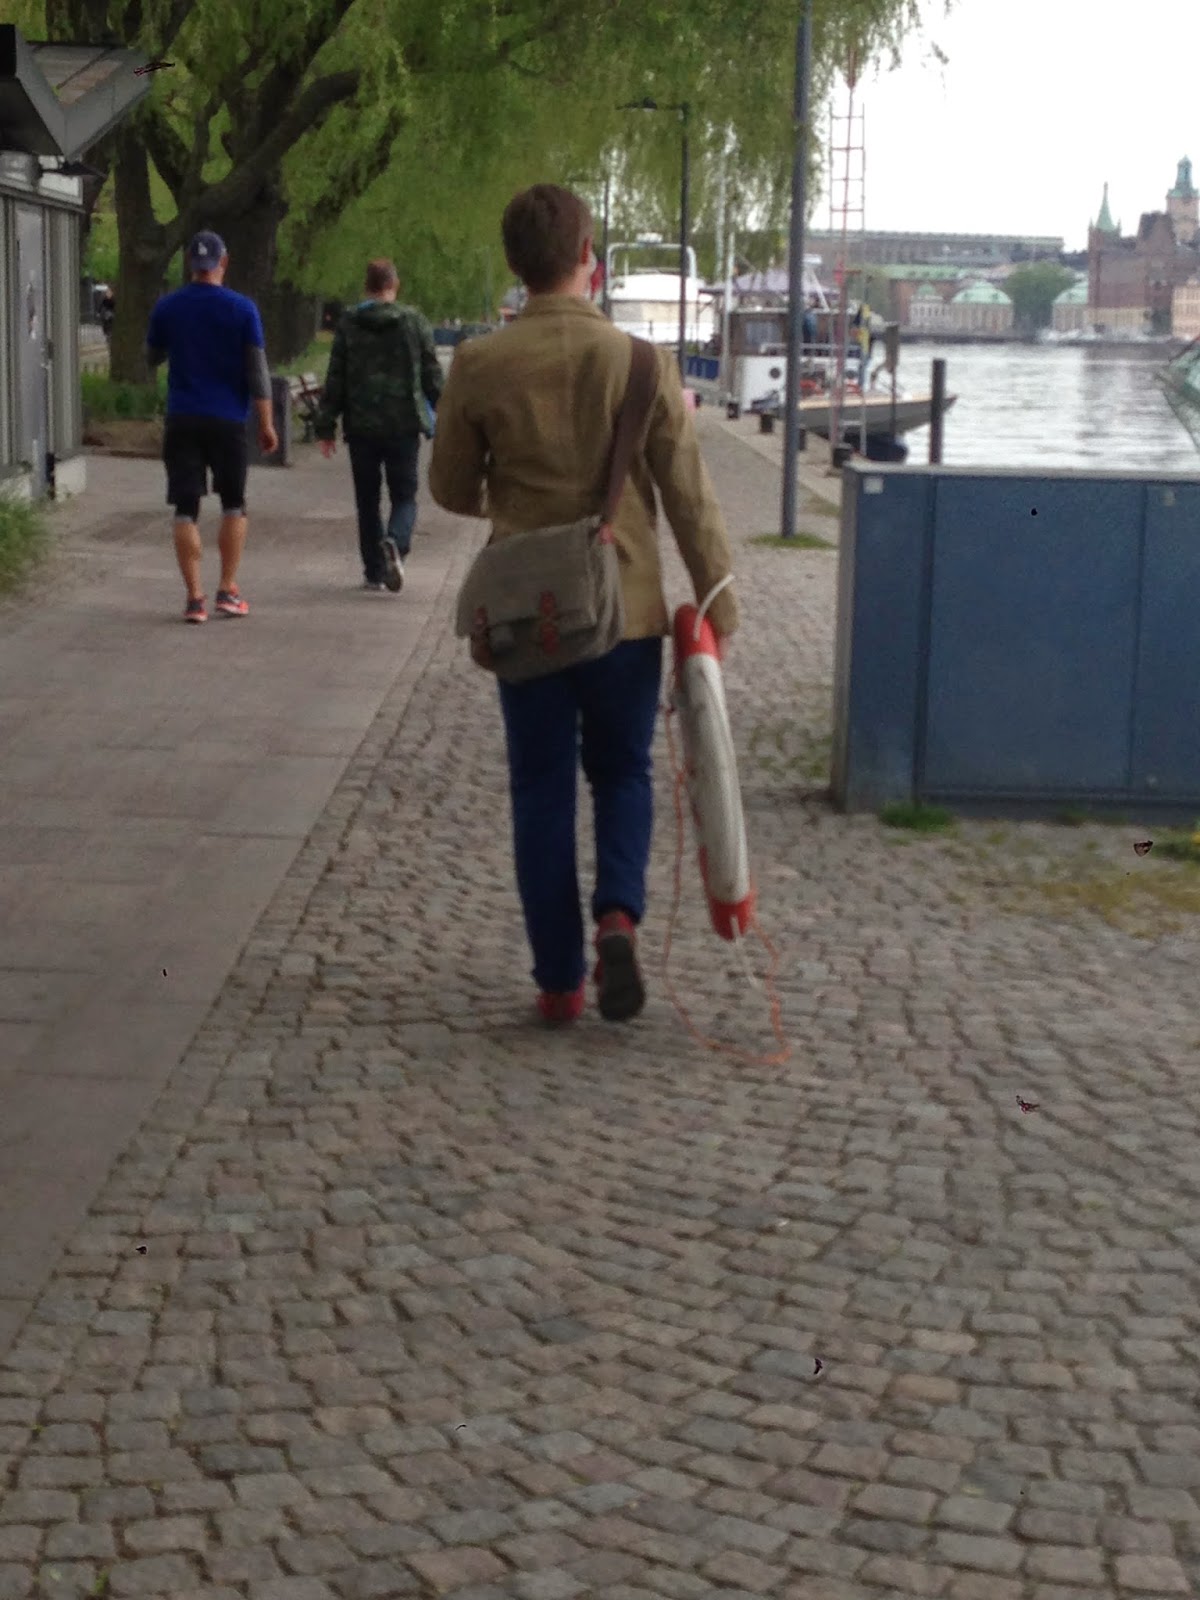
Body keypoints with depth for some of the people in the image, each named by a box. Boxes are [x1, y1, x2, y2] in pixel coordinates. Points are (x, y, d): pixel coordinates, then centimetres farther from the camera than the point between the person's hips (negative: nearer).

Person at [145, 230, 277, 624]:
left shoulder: (167, 307, 1)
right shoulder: (242, 309, -4)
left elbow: (152, 358, 15)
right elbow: (257, 371, -5)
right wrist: (266, 424, 0)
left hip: (182, 421, 1)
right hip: (227, 421, -1)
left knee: (186, 510, 2)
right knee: (233, 505, 14)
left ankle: (195, 599, -3)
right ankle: (228, 592, 10)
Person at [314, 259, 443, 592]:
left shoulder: (348, 325, 1)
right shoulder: (415, 323, 1)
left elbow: (335, 381, 1)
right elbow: (433, 377, 2)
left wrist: (325, 427, 5)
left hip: (361, 427, 1)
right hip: (404, 426, -1)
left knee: (367, 500, 11)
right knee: (404, 495, 6)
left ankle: (374, 571, 10)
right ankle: (396, 543, -23)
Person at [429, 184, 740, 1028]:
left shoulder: (479, 366, -7)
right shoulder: (641, 362, -9)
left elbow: (451, 488, 5)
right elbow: (690, 495, -7)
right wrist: (717, 599, 1)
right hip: (627, 607, 0)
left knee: (541, 790, 10)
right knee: (623, 772, 17)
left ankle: (559, 981, 11)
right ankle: (619, 916, -7)